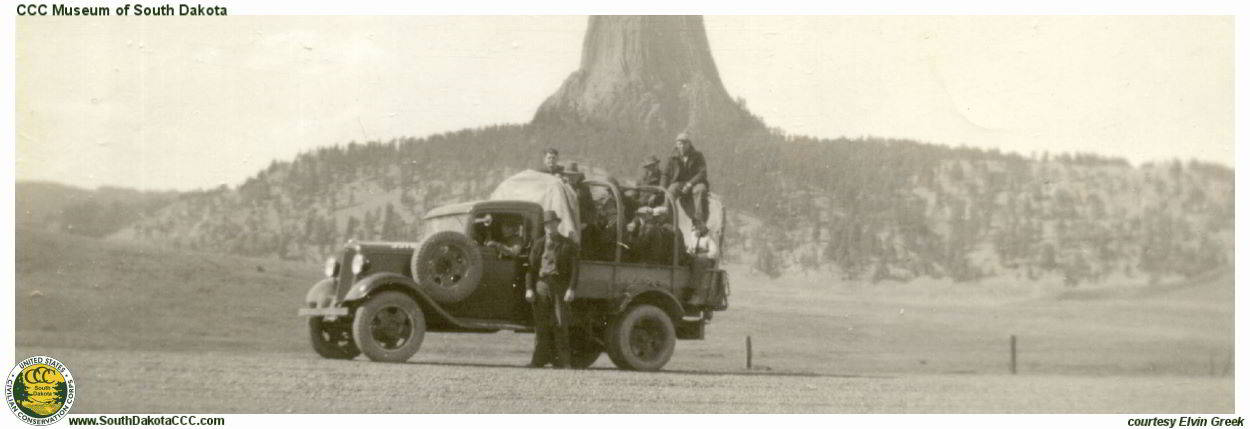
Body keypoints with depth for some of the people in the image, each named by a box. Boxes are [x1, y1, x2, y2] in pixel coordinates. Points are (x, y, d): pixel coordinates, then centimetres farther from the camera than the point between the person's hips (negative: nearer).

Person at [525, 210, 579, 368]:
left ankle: (561, 360, 1)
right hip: (541, 285, 2)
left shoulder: (568, 244, 7)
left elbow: (574, 268, 1)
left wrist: (571, 289, -10)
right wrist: (529, 288, 0)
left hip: (560, 286, -2)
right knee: (541, 325, 1)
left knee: (560, 325, -3)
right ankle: (540, 359, 4)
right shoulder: (538, 244, 14)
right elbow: (531, 267, 11)